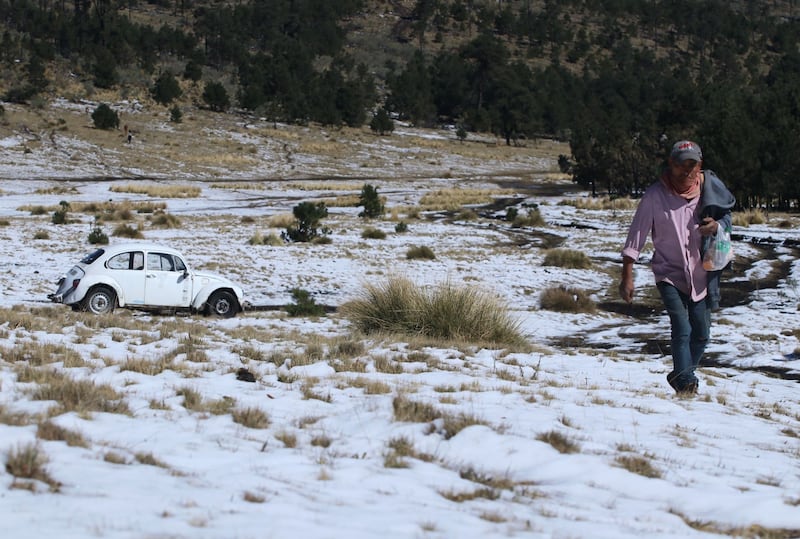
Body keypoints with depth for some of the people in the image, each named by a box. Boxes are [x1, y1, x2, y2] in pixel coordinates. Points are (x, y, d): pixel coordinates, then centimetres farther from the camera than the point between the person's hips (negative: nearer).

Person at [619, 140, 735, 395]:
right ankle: (685, 383, -15)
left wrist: (717, 226, -13)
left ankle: (681, 377, 29)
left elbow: (727, 216, 12)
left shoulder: (708, 189, -4)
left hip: (699, 275, 4)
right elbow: (636, 235, -11)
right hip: (669, 273, -4)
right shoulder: (655, 195, -13)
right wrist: (627, 276, -14)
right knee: (682, 328, -20)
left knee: (701, 334, 9)